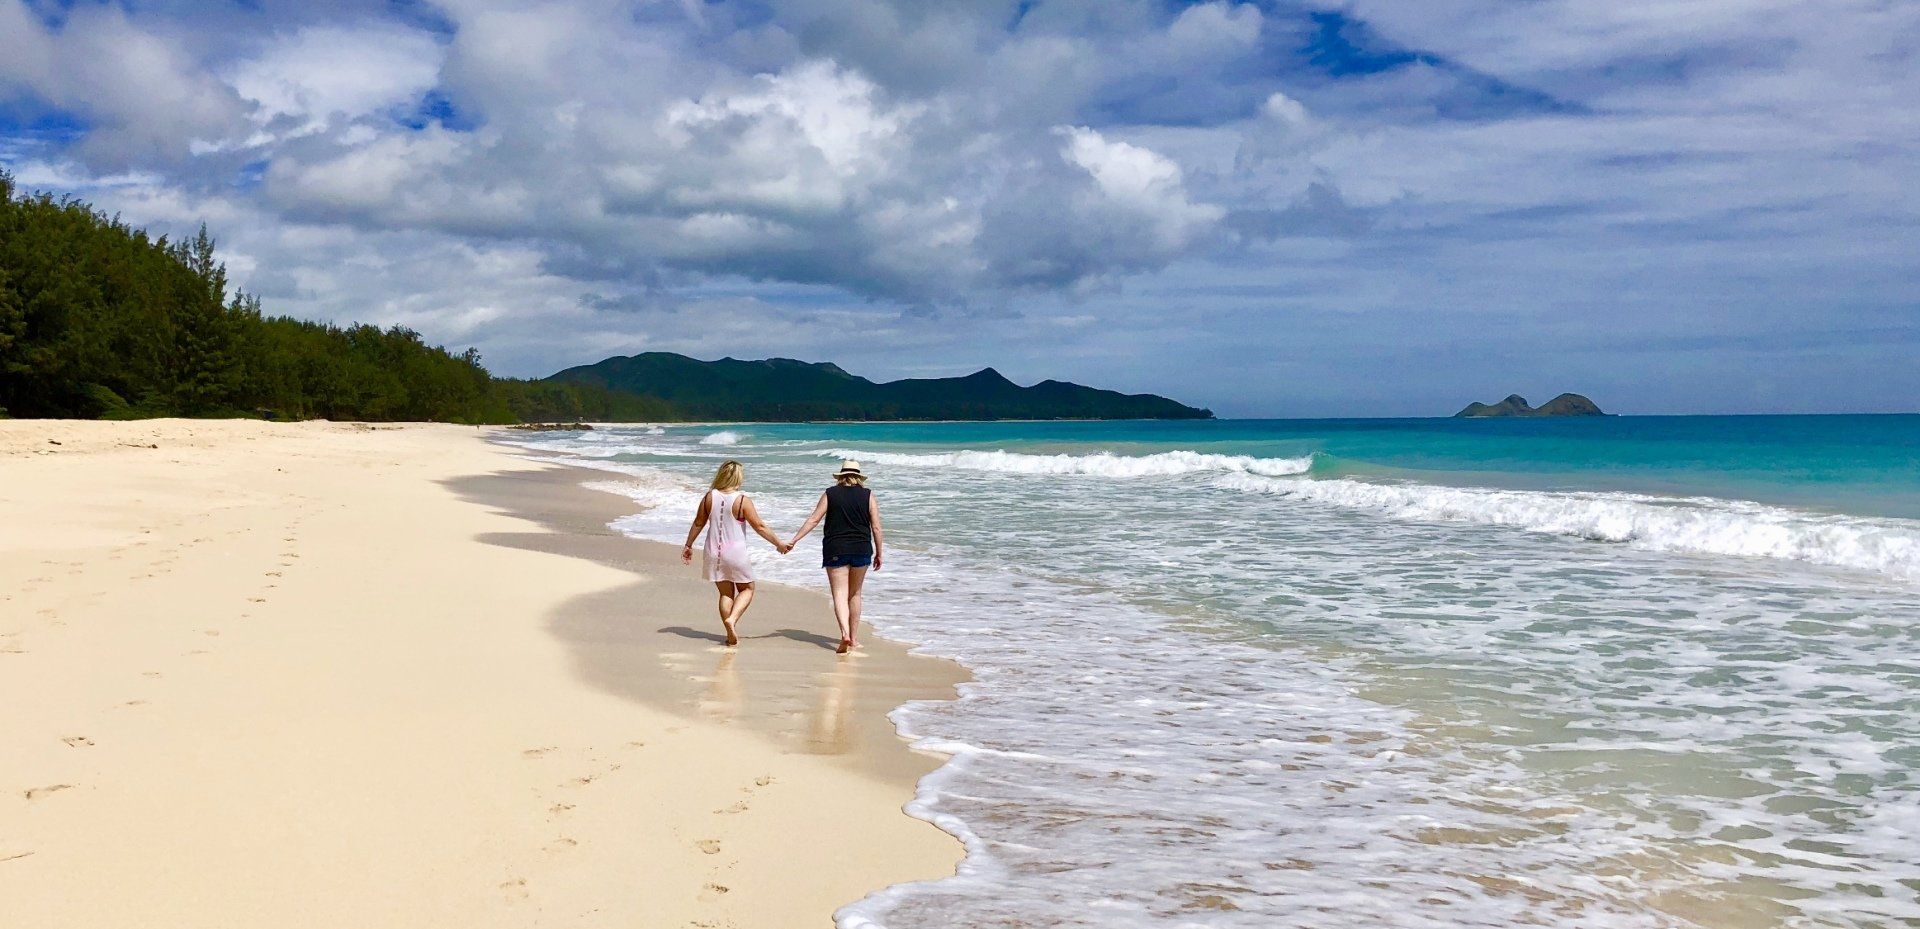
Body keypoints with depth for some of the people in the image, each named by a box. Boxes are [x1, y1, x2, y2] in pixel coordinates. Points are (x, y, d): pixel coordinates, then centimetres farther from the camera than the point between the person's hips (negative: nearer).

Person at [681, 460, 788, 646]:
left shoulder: (709, 497, -1)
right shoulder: (743, 501, -13)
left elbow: (698, 523, 8)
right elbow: (760, 527, -10)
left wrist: (688, 545, 21)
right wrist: (779, 543, 1)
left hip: (714, 553, 4)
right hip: (735, 553, -4)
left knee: (725, 593, 13)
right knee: (747, 588, 14)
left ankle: (731, 635, 10)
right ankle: (732, 619, -9)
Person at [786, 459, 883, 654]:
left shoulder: (830, 494, 3)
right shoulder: (867, 495, 3)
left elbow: (813, 520, -1)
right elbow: (876, 527, 0)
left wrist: (793, 540, 4)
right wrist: (878, 553, 9)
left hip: (835, 550, -1)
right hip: (862, 550, 1)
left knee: (840, 594, -3)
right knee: (855, 594, 15)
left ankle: (845, 633, -25)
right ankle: (854, 638, 19)